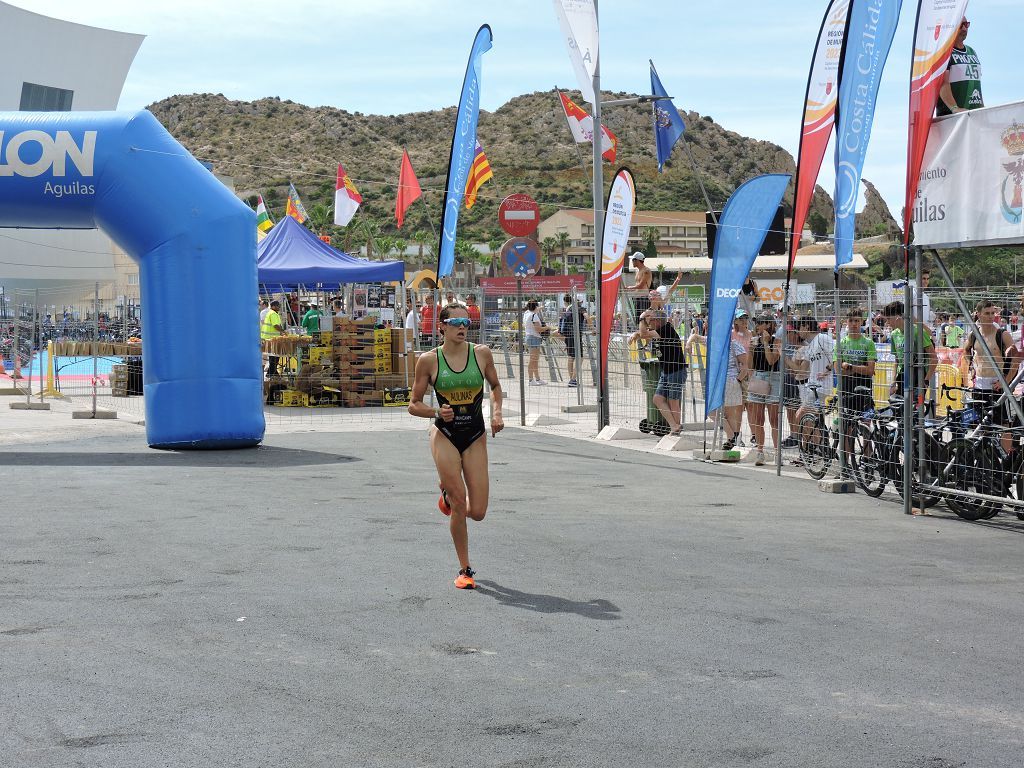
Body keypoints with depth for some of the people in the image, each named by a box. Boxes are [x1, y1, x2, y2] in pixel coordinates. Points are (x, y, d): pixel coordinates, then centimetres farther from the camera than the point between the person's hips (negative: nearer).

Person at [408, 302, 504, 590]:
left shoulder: (482, 354, -2)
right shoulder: (428, 360, -7)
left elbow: (495, 386, 17)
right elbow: (414, 405, 1)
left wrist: (497, 413, 0)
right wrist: (437, 412, -18)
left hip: (476, 437, 2)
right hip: (444, 434, -2)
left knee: (477, 512, -2)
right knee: (459, 505, -10)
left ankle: (448, 495, 34)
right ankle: (465, 570, 7)